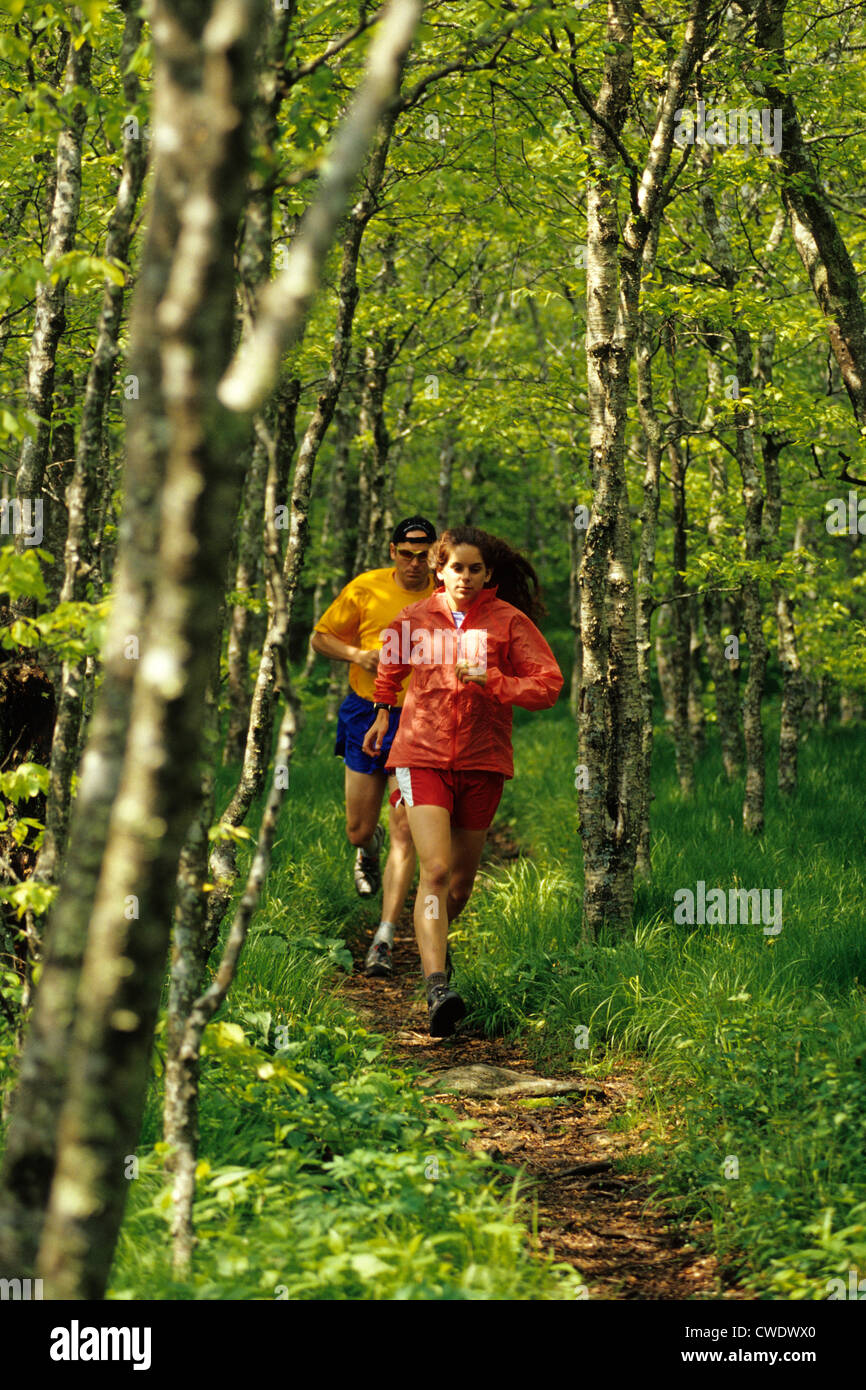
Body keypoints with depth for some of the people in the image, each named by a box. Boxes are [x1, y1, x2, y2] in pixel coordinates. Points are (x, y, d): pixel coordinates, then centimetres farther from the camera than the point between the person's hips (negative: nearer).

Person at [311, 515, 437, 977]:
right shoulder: (366, 588, -1)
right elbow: (322, 637, 7)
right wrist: (358, 655, -11)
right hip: (367, 714, 2)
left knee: (404, 831, -11)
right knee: (358, 830, 7)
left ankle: (385, 937, -8)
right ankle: (369, 849, 47)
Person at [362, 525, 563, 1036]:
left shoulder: (509, 621, -2)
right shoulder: (414, 619, 4)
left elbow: (548, 686, -5)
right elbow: (391, 663, 27)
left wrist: (491, 680, -18)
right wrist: (383, 712, 39)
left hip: (483, 762, 1)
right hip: (422, 756, -1)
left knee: (462, 878, 13)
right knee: (436, 869, -18)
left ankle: (436, 941, 45)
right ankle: (438, 989, -26)